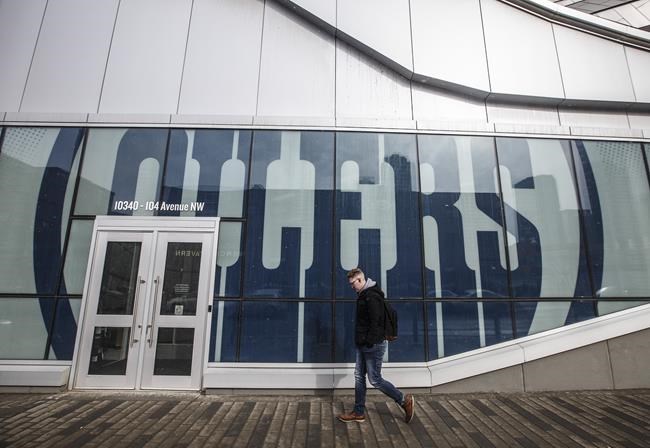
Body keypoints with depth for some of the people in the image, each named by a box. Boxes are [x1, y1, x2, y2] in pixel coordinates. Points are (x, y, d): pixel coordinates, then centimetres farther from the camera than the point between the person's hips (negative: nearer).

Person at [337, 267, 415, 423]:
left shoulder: (372, 296, -20)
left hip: (373, 346, -10)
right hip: (363, 346, 10)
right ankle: (359, 412, 25)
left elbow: (376, 322, -24)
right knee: (359, 377, 14)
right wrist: (360, 341, 17)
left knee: (375, 379, 1)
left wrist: (369, 342, -21)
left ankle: (405, 401, 17)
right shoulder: (363, 295, 12)